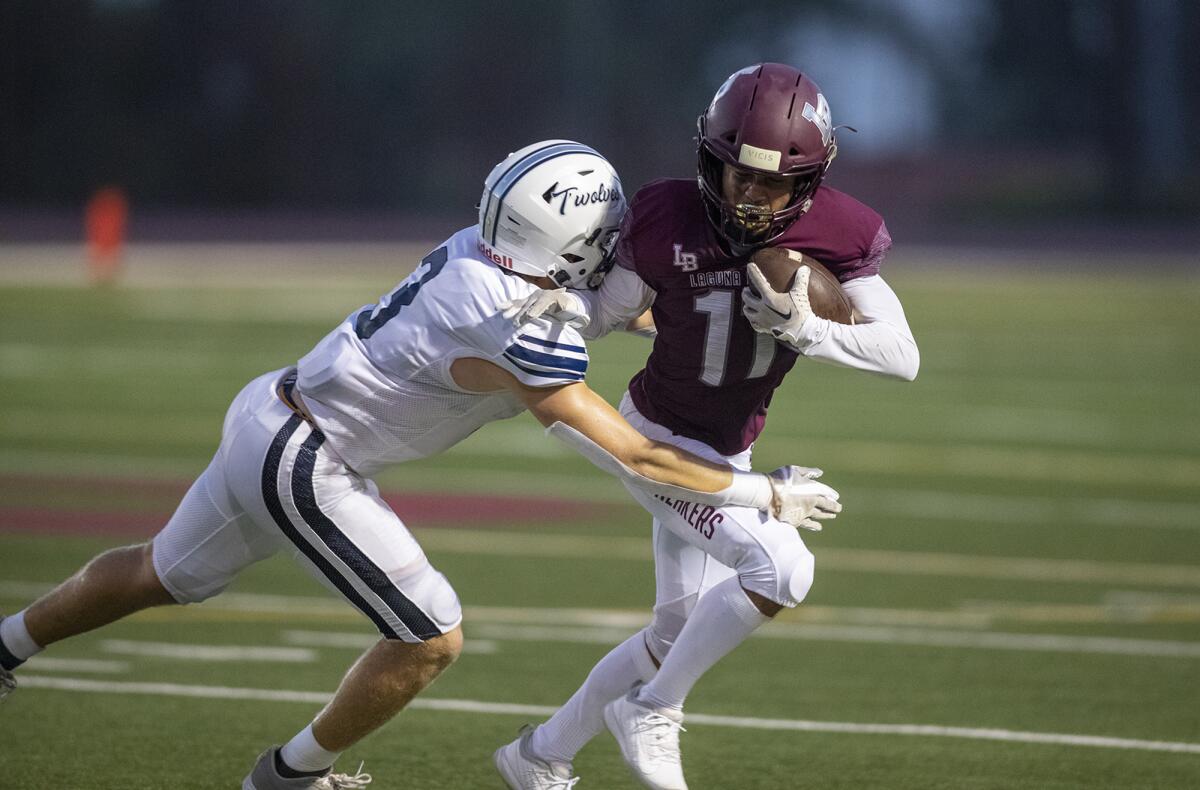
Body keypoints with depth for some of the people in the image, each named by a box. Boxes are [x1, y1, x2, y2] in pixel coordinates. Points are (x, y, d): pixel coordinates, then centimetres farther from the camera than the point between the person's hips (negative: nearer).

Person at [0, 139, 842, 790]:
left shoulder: (480, 247, -4)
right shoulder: (521, 339, -27)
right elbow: (634, 459, -20)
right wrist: (768, 494, -12)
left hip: (268, 414, 9)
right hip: (305, 470, -9)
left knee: (162, 577, 28)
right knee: (430, 640, 2)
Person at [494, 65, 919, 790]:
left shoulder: (837, 235, -16)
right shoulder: (668, 221, -22)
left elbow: (903, 356, -19)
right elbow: (608, 311, -8)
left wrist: (806, 330, -32)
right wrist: (566, 304, -30)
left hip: (728, 454, 6)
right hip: (658, 438, -6)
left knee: (677, 635, 14)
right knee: (783, 569, -25)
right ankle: (652, 709, -6)